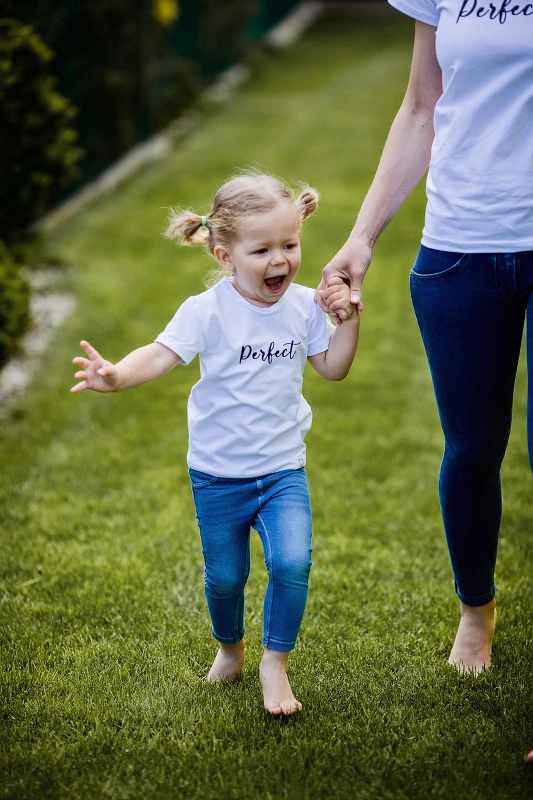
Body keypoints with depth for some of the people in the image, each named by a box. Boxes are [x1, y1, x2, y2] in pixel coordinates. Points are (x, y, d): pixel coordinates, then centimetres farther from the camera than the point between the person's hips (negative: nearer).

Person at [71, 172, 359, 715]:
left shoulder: (304, 305, -3)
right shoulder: (209, 310, -16)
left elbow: (333, 368, 9)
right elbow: (161, 353, -29)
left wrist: (347, 318, -7)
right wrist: (117, 375, -48)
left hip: (283, 469, 2)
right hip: (218, 473, -2)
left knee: (292, 563, -17)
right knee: (225, 576, 11)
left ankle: (275, 663, 4)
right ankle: (230, 647, 42)